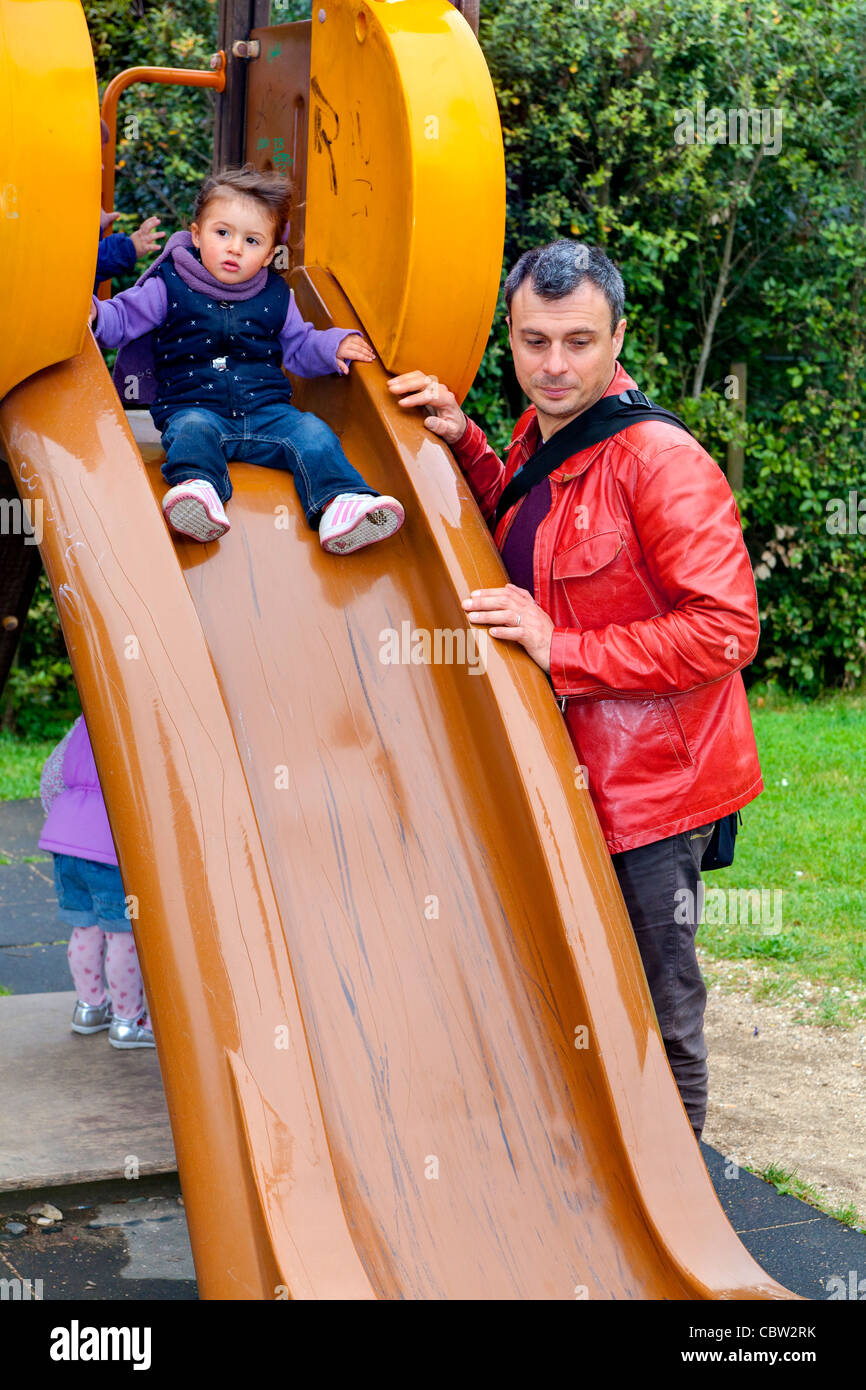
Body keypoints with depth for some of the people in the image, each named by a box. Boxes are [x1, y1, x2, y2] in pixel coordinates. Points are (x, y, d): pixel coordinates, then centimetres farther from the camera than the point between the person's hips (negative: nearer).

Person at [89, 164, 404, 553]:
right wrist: (92, 315, -18)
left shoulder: (276, 297, 14)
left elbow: (298, 348, 25)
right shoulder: (170, 288, 4)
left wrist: (332, 346, 6)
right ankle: (197, 489, -63)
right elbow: (122, 319, 4)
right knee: (193, 430, -36)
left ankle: (340, 505, -45)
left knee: (312, 434, -24)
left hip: (267, 410, 2)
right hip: (194, 405, -2)